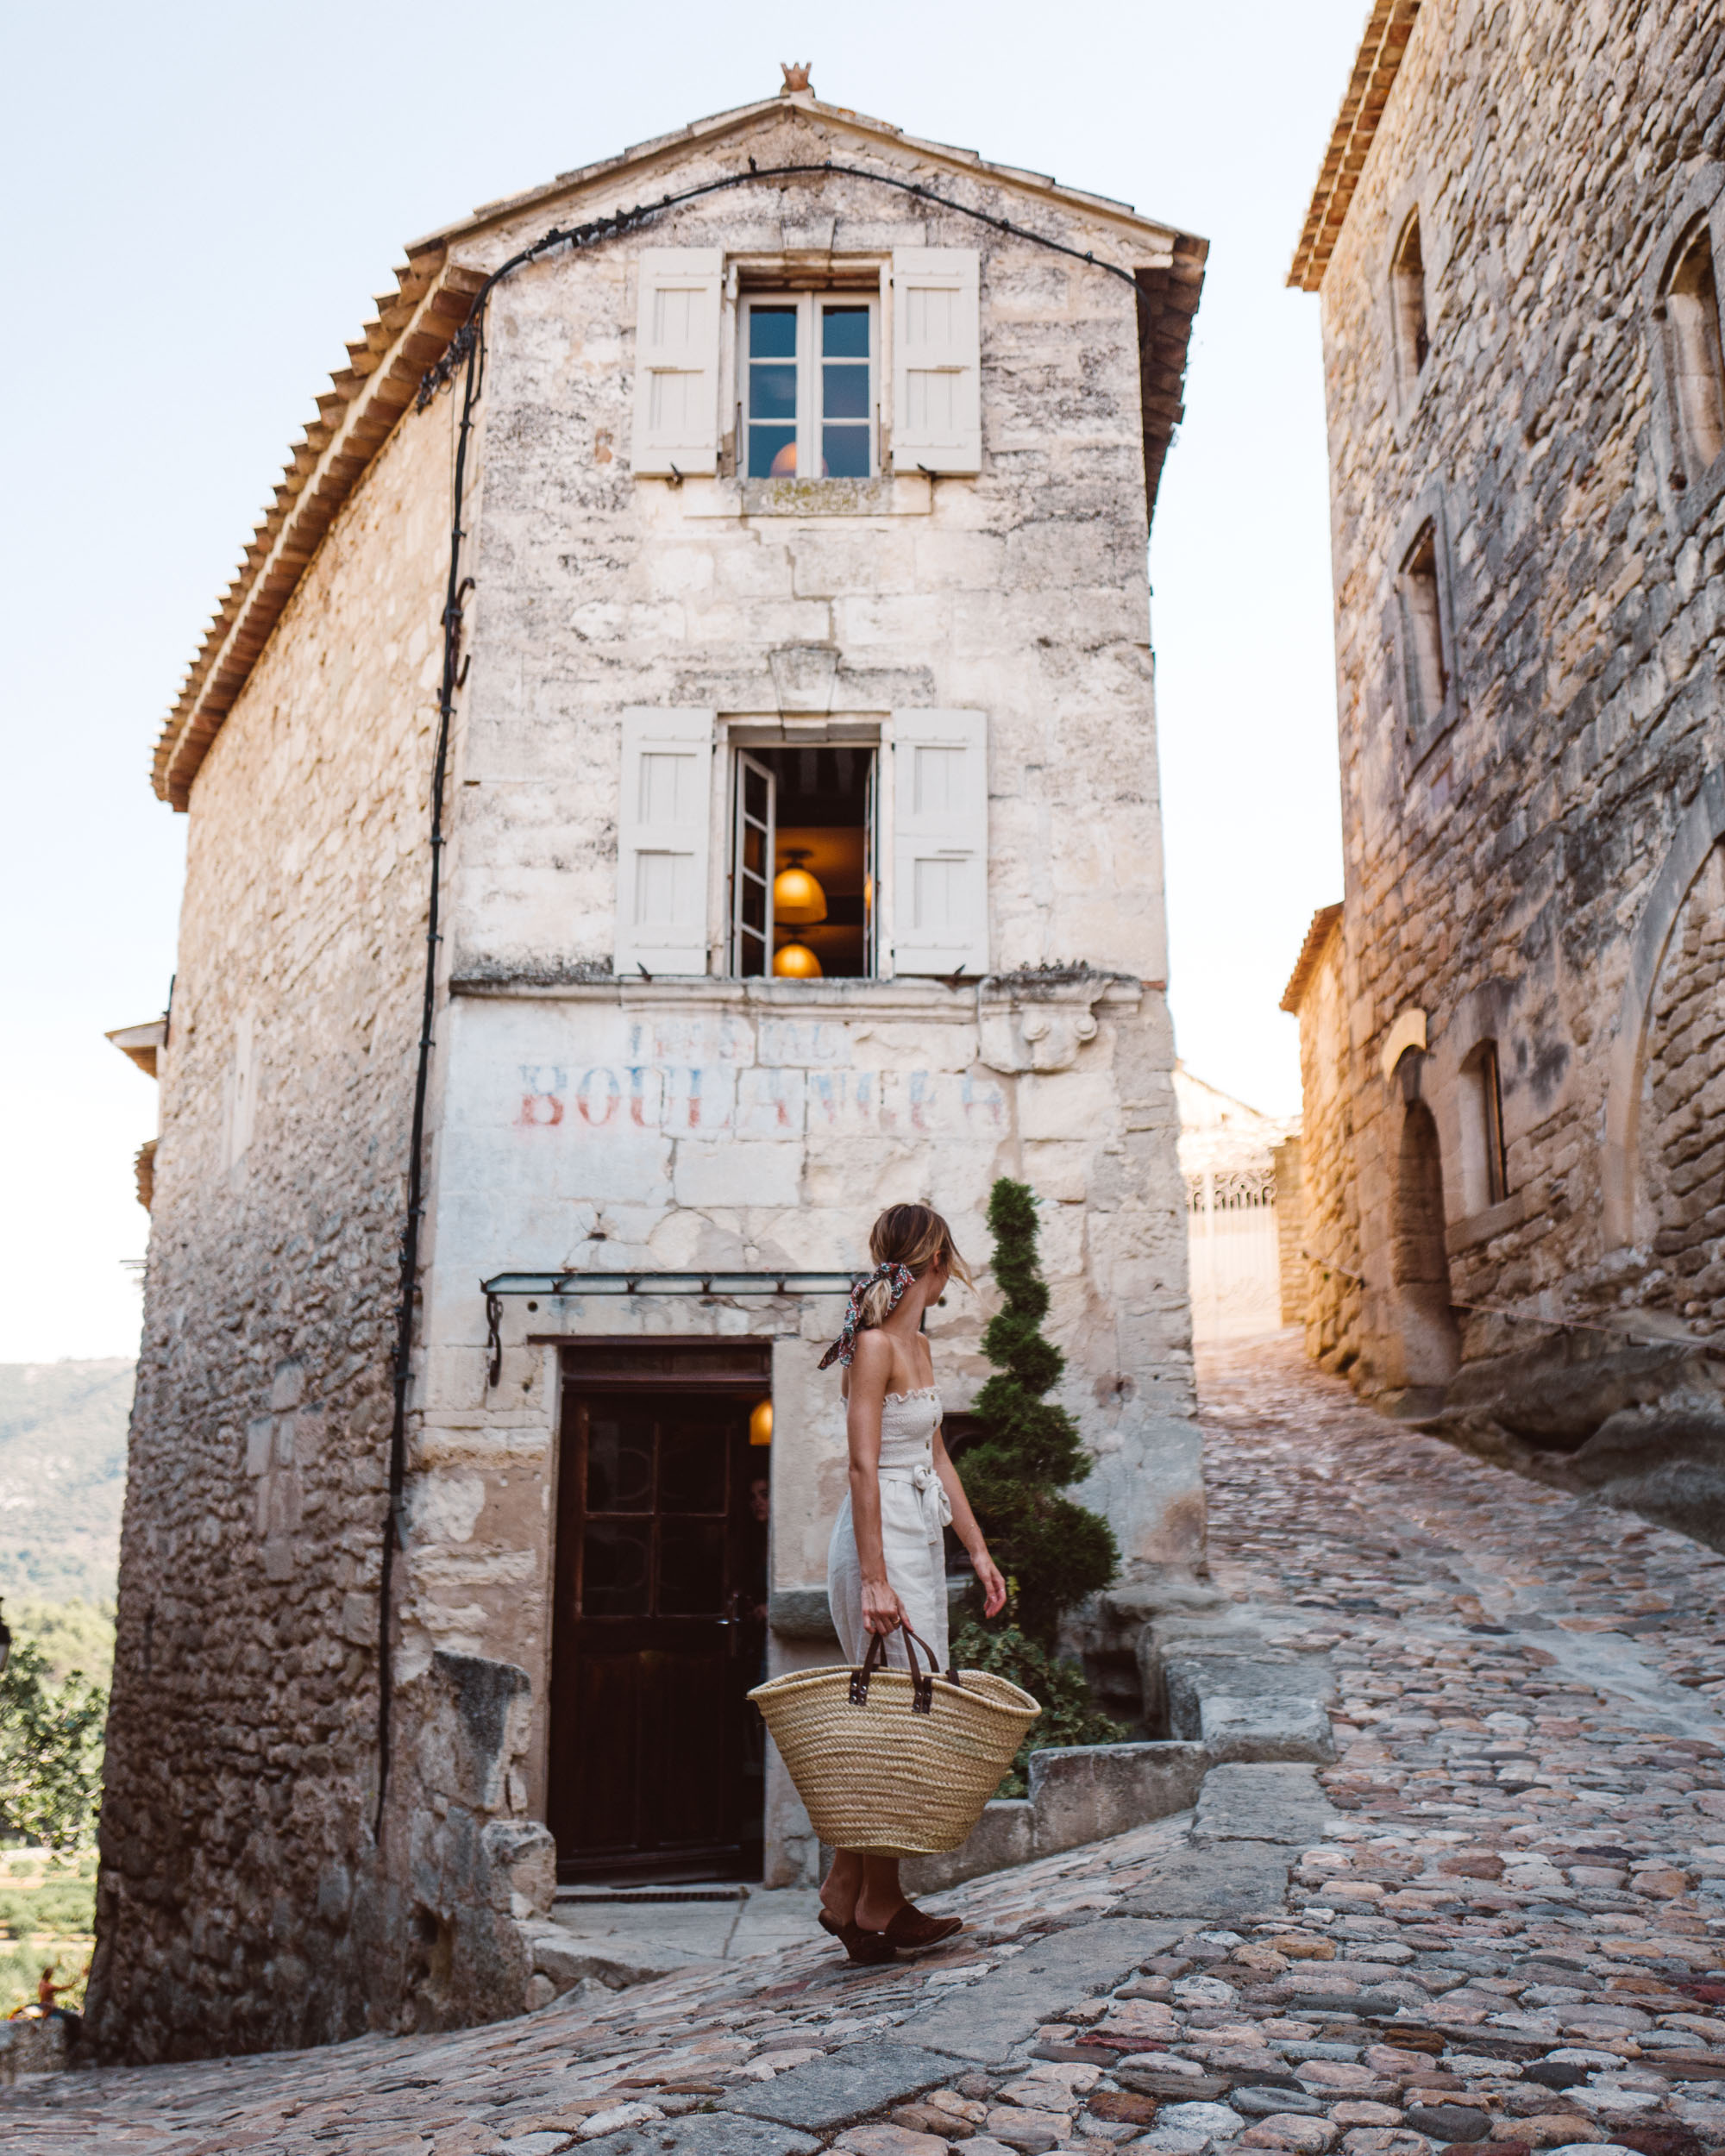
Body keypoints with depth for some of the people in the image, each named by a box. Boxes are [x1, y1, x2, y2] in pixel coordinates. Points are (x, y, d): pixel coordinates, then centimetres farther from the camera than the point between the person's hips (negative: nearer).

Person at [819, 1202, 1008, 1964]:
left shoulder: (917, 1345, 15)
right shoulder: (874, 1344, -13)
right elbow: (862, 1466, -19)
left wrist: (978, 1551, 19)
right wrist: (874, 1578, -23)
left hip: (921, 1542, 9)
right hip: (881, 1540, -9)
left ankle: (848, 1891, 17)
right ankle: (875, 1906, 6)